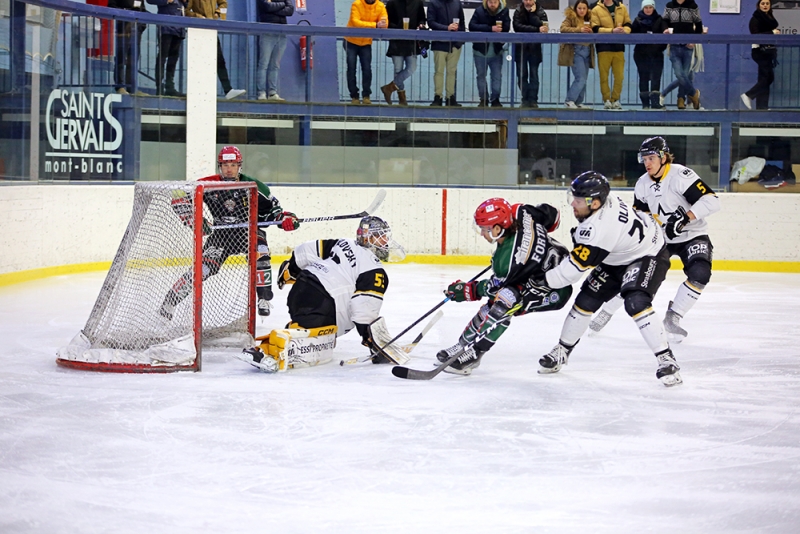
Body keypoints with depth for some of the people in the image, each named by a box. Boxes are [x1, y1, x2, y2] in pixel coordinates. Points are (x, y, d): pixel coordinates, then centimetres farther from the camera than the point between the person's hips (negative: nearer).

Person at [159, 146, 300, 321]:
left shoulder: (253, 186, -10)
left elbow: (270, 208, -2)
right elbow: (180, 199, -13)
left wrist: (285, 218, -21)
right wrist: (194, 219, -26)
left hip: (249, 230, 1)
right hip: (222, 233, -1)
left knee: (260, 254, -29)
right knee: (203, 267, -15)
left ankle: (264, 300, -15)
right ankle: (169, 301, -9)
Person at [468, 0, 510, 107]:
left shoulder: (504, 11, -7)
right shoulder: (479, 11, -12)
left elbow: (507, 27, -8)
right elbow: (472, 26, -21)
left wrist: (501, 28, -30)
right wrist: (490, 29, -27)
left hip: (497, 50, 1)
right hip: (481, 50, -1)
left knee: (497, 76, 3)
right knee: (481, 75, 7)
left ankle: (495, 99, 12)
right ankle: (484, 99, 18)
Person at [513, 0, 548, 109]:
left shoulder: (541, 12, 3)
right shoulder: (518, 12, 1)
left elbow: (542, 26, -15)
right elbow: (518, 26, -16)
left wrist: (532, 13, -17)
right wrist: (537, 30, -22)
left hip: (535, 48, 0)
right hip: (521, 47, 0)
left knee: (534, 75, -2)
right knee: (522, 75, -1)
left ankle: (533, 100, 0)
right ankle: (525, 99, 5)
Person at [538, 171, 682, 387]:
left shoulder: (599, 229, -39)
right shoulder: (606, 199, -15)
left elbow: (574, 267, -33)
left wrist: (543, 280, -25)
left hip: (648, 256, -10)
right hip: (617, 257, 10)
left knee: (636, 303, -31)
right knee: (586, 300, 4)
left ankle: (666, 359, -24)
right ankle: (562, 351, 20)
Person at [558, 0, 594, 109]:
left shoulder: (589, 19, 14)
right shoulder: (570, 18, -1)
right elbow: (563, 28, -15)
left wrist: (591, 31, -7)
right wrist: (579, 30, -24)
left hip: (587, 50, 6)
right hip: (575, 50, -6)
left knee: (583, 79, 7)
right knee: (580, 78, -14)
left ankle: (578, 102, 15)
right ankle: (570, 100, -6)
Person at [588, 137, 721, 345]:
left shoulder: (681, 175, -23)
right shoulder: (642, 184, -1)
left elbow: (711, 201, -28)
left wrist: (685, 218, -37)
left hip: (692, 236, -5)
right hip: (661, 237, 5)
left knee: (699, 274, -28)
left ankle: (672, 318, -14)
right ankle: (606, 312, 16)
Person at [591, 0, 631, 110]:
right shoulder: (596, 10, 1)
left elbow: (628, 24, 12)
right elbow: (595, 29, -7)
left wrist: (624, 31, -11)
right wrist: (612, 30, -17)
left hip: (619, 46, 2)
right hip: (603, 46, -2)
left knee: (619, 76, 1)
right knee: (604, 76, 0)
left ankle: (615, 99, 12)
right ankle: (606, 100, 8)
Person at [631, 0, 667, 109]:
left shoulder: (659, 20, 8)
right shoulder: (638, 20, 7)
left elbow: (665, 31, -4)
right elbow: (632, 34, 0)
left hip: (657, 54, 0)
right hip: (642, 54, 0)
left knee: (656, 77, -8)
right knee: (644, 78, 3)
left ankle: (655, 102, -12)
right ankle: (645, 103, 6)